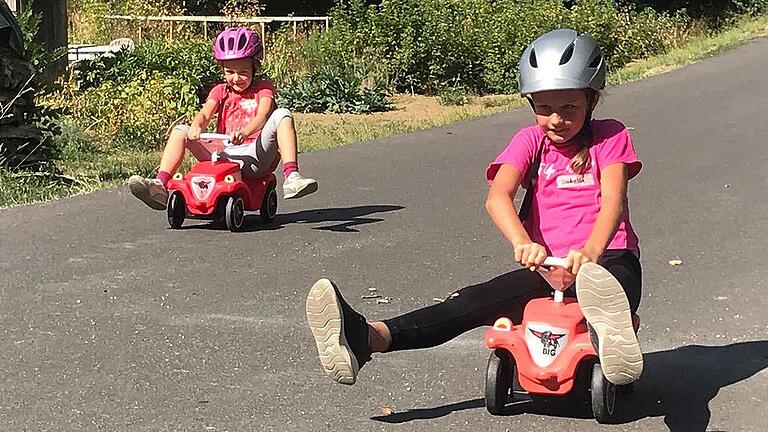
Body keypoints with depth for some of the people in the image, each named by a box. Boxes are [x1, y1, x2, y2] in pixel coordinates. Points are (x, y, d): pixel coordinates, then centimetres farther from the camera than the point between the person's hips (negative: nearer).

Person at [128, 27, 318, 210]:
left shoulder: (263, 88, 7)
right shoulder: (220, 91, 16)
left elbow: (263, 114, -14)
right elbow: (205, 113, -3)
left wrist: (244, 132, -36)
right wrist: (196, 127, -29)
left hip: (255, 156, -3)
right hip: (223, 154, 3)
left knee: (282, 115, -25)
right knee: (181, 130, -7)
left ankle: (291, 178, -41)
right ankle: (160, 185, -23)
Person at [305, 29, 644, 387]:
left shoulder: (610, 137, 4)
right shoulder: (531, 140, 10)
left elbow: (613, 202, -13)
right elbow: (497, 197, -9)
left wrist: (590, 252, -36)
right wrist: (523, 243, -33)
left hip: (605, 256, -3)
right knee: (476, 300, -22)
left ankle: (609, 336, -79)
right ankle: (368, 337, -41)